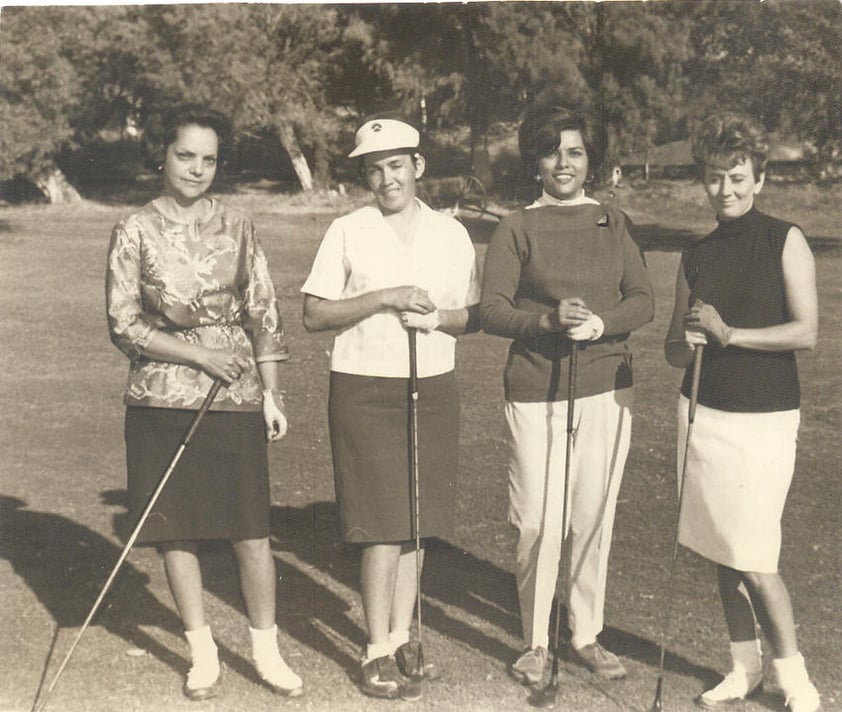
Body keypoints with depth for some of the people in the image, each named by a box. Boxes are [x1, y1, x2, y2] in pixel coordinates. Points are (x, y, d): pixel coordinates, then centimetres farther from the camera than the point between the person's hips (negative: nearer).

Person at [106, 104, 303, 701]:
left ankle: (266, 650, 17)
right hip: (163, 396, 0)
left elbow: (264, 313, 7)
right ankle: (203, 653, 22)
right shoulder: (135, 232, 0)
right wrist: (201, 356, -12)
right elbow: (124, 323, -4)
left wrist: (272, 392, 1)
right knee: (177, 529, 6)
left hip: (236, 394, 1)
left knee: (252, 528, 0)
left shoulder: (237, 227, 5)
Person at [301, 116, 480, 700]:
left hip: (433, 388, 3)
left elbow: (474, 316, 11)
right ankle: (378, 652, 5)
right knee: (383, 525, -6)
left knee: (416, 522, 8)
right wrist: (383, 298, -14)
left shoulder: (451, 234, 9)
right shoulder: (347, 232, 1)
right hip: (365, 389, -3)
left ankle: (402, 636, 21)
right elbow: (314, 315, -4)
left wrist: (437, 318, -10)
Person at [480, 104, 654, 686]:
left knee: (594, 517, 8)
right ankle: (536, 643, 14)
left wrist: (602, 323, -15)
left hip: (606, 389, 3)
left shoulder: (613, 223, 9)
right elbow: (491, 310, -5)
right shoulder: (518, 229, 1)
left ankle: (588, 635, 23)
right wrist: (548, 320, -22)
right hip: (535, 392, -2)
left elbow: (643, 300, 4)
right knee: (538, 522, -2)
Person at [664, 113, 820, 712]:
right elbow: (675, 351, 12)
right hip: (704, 411, 5)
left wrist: (729, 333, -16)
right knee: (722, 551, 9)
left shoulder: (785, 241, -3)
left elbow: (807, 332, -13)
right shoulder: (696, 257, 10)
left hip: (763, 419, -5)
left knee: (753, 559, -7)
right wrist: (689, 341, -10)